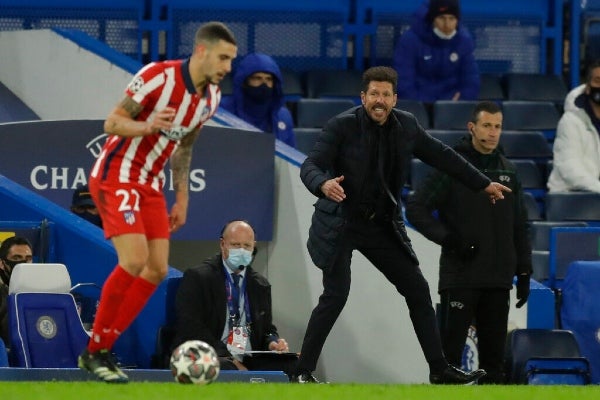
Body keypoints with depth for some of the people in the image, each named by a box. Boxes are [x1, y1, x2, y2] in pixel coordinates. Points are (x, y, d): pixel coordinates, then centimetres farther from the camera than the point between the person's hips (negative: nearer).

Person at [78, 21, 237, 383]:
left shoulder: (211, 97, 3)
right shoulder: (159, 75, -20)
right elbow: (112, 123, -17)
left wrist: (182, 200, 15)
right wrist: (148, 126, -36)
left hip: (150, 184, 8)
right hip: (116, 176, -8)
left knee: (157, 270, 0)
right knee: (135, 260, -21)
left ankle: (101, 350, 8)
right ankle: (94, 351, -8)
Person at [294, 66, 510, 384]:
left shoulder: (406, 126, 1)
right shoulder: (342, 126, -14)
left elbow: (441, 155, 14)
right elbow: (310, 165, -19)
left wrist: (483, 184, 19)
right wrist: (323, 184, -43)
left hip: (382, 225, 6)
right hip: (340, 223, -6)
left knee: (418, 291, 6)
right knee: (336, 295, -14)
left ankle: (439, 369, 14)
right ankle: (303, 372, -6)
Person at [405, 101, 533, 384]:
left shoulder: (508, 171, 13)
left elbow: (520, 226, 17)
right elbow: (415, 208, -6)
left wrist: (524, 272, 11)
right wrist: (447, 238, -15)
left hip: (499, 279, 5)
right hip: (460, 277, -5)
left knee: (494, 352, 7)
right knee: (450, 349, -5)